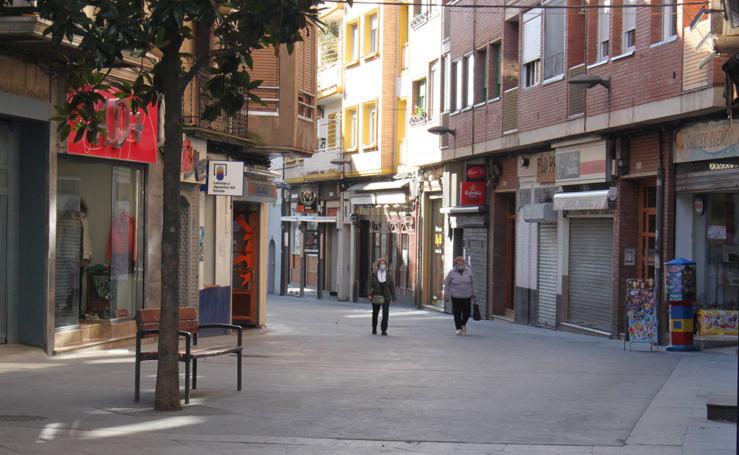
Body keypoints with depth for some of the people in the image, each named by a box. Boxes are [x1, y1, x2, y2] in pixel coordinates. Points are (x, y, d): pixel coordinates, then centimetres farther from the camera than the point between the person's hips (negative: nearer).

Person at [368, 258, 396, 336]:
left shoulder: (388, 276, 4)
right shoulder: (373, 275, 1)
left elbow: (392, 287, 4)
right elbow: (370, 285, -4)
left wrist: (393, 298, 0)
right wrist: (370, 294, -17)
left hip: (386, 298, 0)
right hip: (376, 298, 0)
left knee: (385, 314, -11)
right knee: (375, 314, 12)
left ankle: (384, 330, -8)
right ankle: (374, 329, 29)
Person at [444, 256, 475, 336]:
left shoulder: (468, 271, 0)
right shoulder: (452, 272, -6)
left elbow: (472, 283, 11)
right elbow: (447, 284, 1)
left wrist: (473, 294, 14)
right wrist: (446, 296, -2)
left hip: (467, 296, 2)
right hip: (456, 297, -2)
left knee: (467, 313, 3)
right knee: (457, 313, -2)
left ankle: (463, 324, 32)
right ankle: (458, 329, 12)